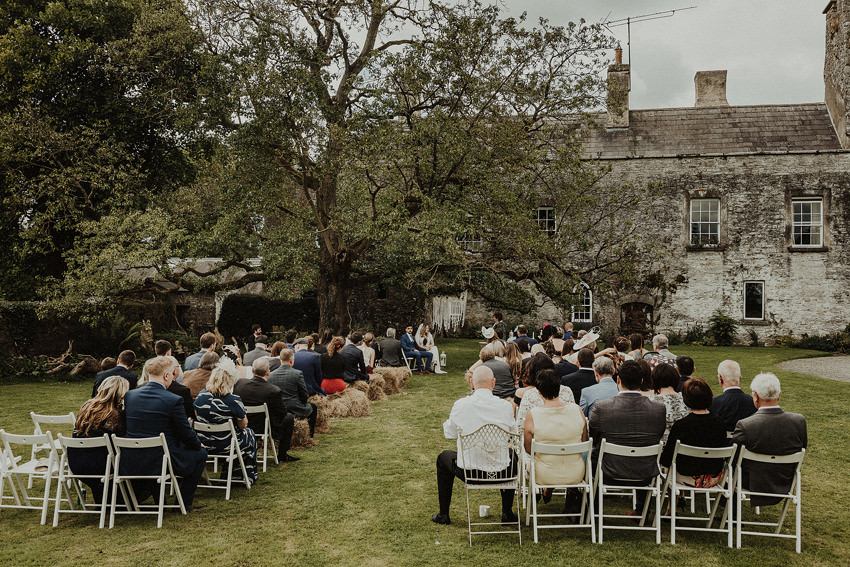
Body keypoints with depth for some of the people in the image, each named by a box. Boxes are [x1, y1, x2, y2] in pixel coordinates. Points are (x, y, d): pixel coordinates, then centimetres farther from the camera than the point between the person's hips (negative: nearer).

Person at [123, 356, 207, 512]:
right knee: (201, 453, 17)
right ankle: (185, 502, 21)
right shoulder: (174, 400, -18)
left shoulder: (129, 395, 0)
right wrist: (199, 444, 13)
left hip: (131, 462, 7)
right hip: (161, 462, -6)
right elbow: (187, 434, -10)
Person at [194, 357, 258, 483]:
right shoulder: (234, 400, -22)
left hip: (204, 444, 5)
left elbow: (197, 416, 10)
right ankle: (249, 476, 35)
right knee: (250, 433, 25)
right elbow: (243, 425, -11)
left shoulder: (201, 395, -7)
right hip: (226, 445, -5)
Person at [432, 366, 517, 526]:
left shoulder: (460, 405, -14)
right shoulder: (506, 406, -10)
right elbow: (512, 434, 7)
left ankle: (443, 514, 37)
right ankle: (507, 513, 40)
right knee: (512, 458, 37)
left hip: (469, 471, -1)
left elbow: (449, 434, 2)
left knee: (443, 458, 32)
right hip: (500, 472, 1)